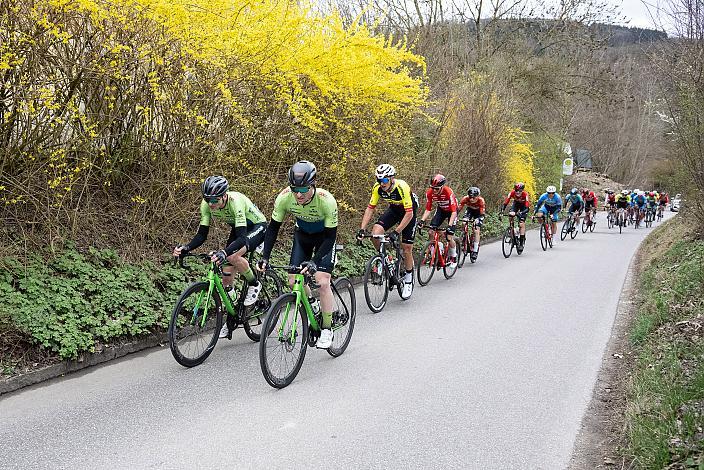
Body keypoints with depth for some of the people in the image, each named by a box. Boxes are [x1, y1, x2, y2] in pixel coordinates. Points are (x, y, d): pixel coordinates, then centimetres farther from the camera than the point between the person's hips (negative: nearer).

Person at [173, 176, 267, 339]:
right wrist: (186, 248, -34)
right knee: (226, 271, -2)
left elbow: (242, 238, -44)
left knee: (232, 256, -32)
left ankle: (254, 284, -5)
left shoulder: (236, 201, -37)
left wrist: (224, 252, -60)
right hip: (238, 228, 7)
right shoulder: (207, 204, -19)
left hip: (257, 227, -6)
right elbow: (202, 235, -16)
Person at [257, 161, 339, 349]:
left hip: (324, 237, -4)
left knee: (322, 282, -17)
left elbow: (330, 236, -30)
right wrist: (265, 257, -26)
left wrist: (315, 261, -41)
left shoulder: (326, 200, -36)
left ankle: (327, 329, 0)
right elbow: (273, 228, -16)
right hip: (302, 235, 4)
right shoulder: (284, 197, -28)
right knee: (294, 281, -6)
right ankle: (311, 304, 26)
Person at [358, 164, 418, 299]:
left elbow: (409, 213, -35)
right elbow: (370, 208, -14)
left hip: (408, 211, -4)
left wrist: (396, 232, -41)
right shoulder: (377, 188, -21)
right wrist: (362, 229, -23)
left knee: (406, 248, -5)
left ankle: (408, 280, 16)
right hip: (394, 209, 4)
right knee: (375, 234, -20)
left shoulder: (402, 187, -36)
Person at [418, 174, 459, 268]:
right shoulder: (429, 193, -23)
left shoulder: (449, 192, -36)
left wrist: (449, 225, -47)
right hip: (441, 209, 4)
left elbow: (454, 212, -37)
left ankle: (453, 258, 13)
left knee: (449, 237, -12)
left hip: (451, 211, -4)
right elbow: (428, 209, -16)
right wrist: (422, 221, -32)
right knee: (431, 232, -14)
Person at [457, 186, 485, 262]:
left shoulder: (481, 200, -35)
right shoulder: (465, 199, -31)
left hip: (478, 213, -2)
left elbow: (482, 214, -33)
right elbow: (458, 209, -26)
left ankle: (475, 251, -10)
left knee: (477, 231, -16)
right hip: (470, 211, 2)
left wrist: (477, 219, -53)